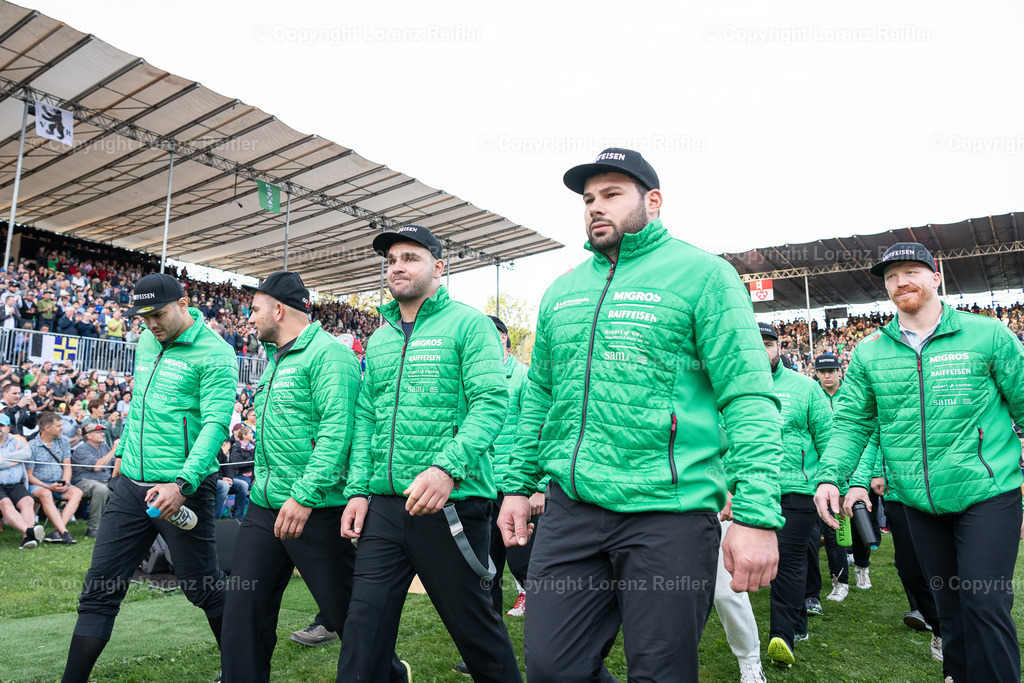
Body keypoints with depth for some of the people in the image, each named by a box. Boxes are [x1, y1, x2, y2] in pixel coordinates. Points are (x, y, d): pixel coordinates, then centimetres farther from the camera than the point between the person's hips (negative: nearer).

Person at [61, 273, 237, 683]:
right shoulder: (146, 343, 11)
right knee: (100, 589, 7)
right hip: (131, 484, 7)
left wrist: (183, 484, -30)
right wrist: (123, 451, 26)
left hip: (182, 490, -6)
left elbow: (215, 423, -21)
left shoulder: (215, 353, -13)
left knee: (204, 588, 7)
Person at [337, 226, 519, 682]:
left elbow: (492, 402, -13)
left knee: (474, 625, 8)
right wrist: (358, 489, 6)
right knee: (364, 626, 7)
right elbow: (367, 419, 17)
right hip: (384, 506, 6)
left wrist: (448, 467, -25)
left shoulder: (467, 324, -3)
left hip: (452, 503, -5)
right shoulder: (378, 340, 17)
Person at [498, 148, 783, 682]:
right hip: (569, 508, 5)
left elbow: (749, 398, -9)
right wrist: (518, 484, 16)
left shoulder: (702, 274, -2)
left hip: (670, 511, -5)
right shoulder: (561, 292, 16)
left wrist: (757, 514, -17)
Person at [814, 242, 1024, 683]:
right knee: (949, 605, 17)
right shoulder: (869, 353, 2)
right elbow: (851, 422, 2)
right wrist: (829, 477, -11)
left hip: (986, 493, -3)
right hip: (918, 502, 3)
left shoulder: (988, 335, -4)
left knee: (985, 604, -4)